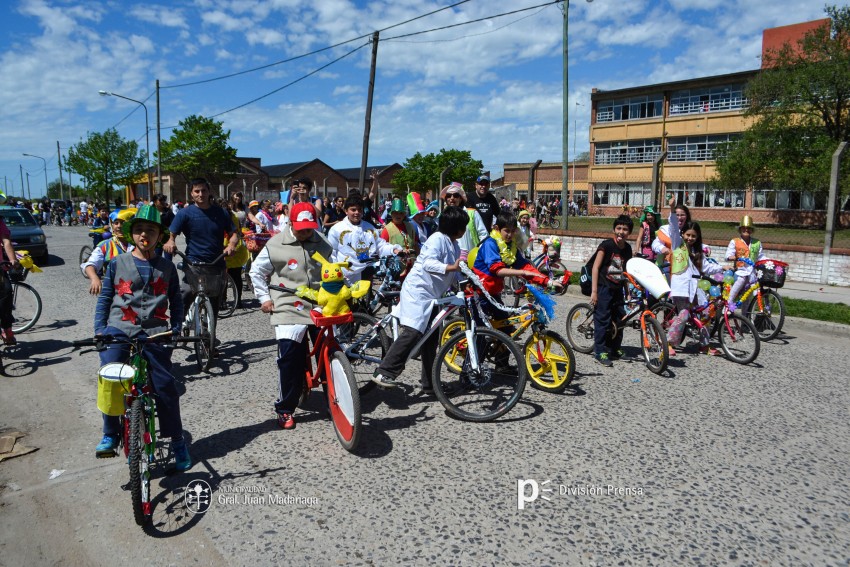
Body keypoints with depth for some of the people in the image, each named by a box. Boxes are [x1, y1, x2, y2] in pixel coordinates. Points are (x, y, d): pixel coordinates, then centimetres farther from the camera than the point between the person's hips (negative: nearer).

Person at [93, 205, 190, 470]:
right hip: (119, 329, 0)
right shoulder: (118, 263, 9)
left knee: (165, 386, -2)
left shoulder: (166, 267, 11)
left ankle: (177, 441, 12)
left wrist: (175, 329, 1)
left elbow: (176, 301, 13)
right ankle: (110, 434, 4)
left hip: (154, 332, 0)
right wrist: (99, 329, 1)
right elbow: (104, 298, 11)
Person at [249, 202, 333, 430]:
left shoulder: (322, 245, 10)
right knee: (290, 358, -11)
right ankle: (284, 409, 6)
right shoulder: (276, 245, -1)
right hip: (289, 308, -3)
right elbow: (257, 271, 9)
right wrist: (264, 298, 4)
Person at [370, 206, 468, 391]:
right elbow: (428, 263, -28)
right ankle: (383, 373, -17)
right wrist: (451, 267, -41)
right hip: (417, 291, -10)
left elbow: (454, 273, 19)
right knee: (413, 332, -21)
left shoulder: (454, 246, 14)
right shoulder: (437, 239, -13)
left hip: (433, 296, 10)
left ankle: (429, 383, 17)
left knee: (431, 340, 9)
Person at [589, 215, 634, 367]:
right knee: (602, 319, -5)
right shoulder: (606, 245, -11)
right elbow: (596, 267, -13)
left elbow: (625, 271, 16)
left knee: (620, 318, 10)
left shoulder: (627, 249, 6)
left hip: (618, 289, 6)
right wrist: (594, 291, -17)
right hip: (604, 287, -6)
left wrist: (627, 291, 17)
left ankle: (614, 349, 24)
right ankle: (600, 352, 1)